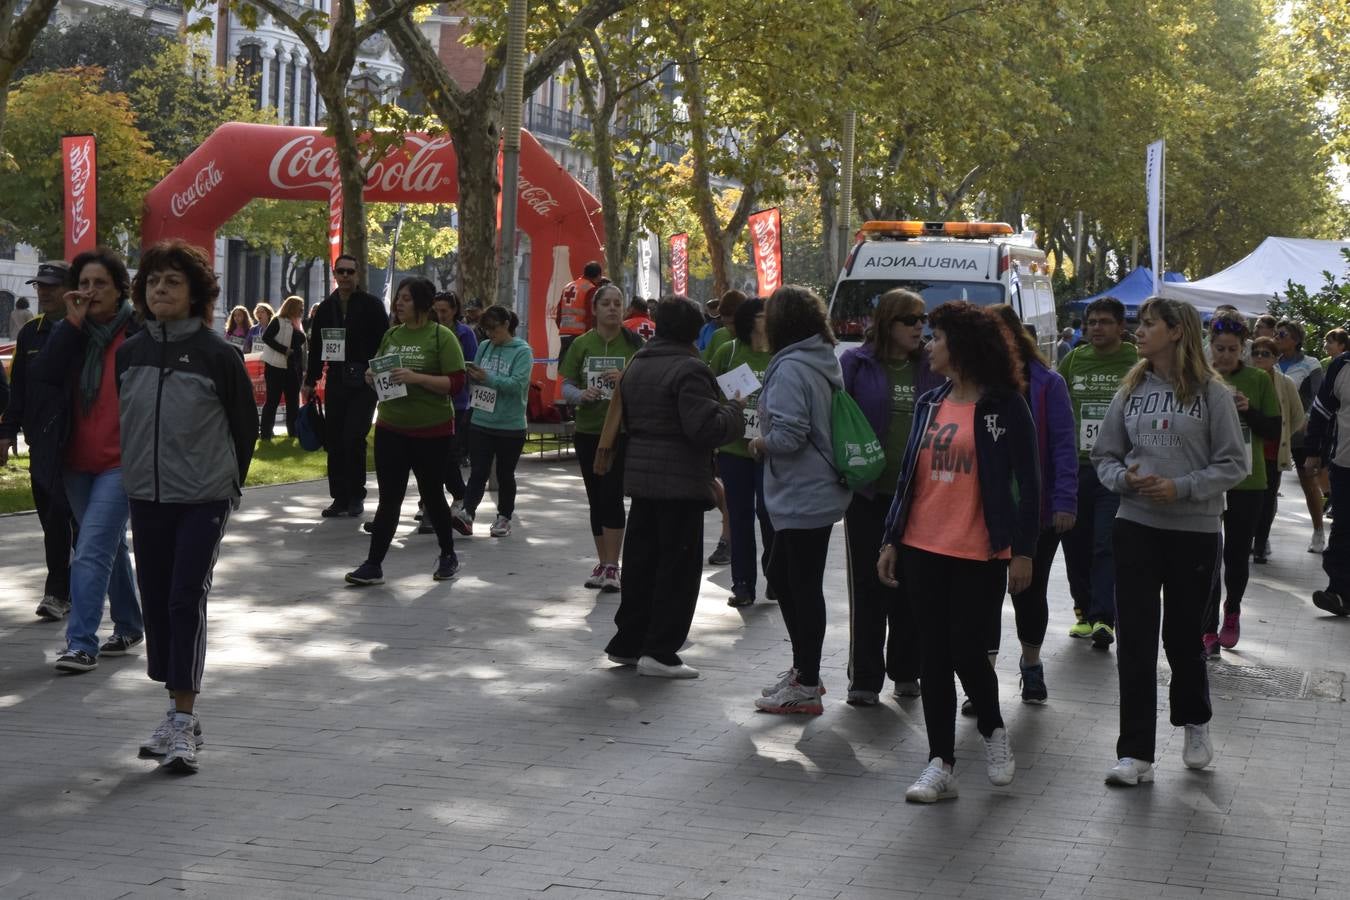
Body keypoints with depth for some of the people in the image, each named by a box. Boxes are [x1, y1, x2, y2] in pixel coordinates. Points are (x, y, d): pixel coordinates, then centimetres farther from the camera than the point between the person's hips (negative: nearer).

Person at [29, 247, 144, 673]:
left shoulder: (139, 333, -8)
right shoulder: (67, 331, 6)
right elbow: (41, 375, -10)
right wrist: (72, 325, -15)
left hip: (121, 462, -6)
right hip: (77, 462, 6)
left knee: (92, 551, -15)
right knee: (109, 546, 19)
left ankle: (81, 643, -15)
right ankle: (129, 627, 33)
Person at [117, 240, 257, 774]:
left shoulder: (216, 354, -9)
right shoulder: (129, 353, 4)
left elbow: (245, 424, 0)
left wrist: (228, 482, 6)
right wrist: (136, 472, 14)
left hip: (204, 499, -5)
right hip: (146, 499, 5)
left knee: (187, 602, -10)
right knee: (156, 603, 9)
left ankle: (183, 720, -6)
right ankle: (179, 710, 22)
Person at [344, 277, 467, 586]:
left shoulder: (442, 337, -9)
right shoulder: (391, 335, 8)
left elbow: (456, 382, -14)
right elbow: (379, 373, 20)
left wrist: (416, 377, -24)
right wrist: (372, 377, -3)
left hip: (431, 432, -4)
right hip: (391, 429, 4)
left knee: (431, 495, 9)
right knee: (389, 499, 3)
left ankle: (448, 555, 29)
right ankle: (373, 565, 3)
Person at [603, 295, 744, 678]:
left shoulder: (636, 366, 12)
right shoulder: (689, 369, -16)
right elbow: (706, 427, -23)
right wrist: (734, 412, -7)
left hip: (640, 475, 8)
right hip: (682, 481, -8)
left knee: (639, 560, 16)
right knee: (679, 565, -1)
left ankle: (628, 642, 22)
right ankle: (660, 651, -1)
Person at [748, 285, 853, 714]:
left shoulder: (790, 369, -19)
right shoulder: (825, 361, 10)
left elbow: (789, 434, -26)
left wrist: (759, 445, -6)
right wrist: (769, 441, 11)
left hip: (802, 498, -10)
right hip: (819, 491, 10)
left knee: (803, 587, -2)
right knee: (781, 575, 20)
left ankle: (806, 688, 7)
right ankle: (803, 668, 30)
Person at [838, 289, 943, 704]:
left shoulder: (932, 369, 6)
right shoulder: (857, 363, -3)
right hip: (869, 494, -3)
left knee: (911, 585, 10)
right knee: (869, 585, 1)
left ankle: (905, 671, 22)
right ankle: (865, 678, 7)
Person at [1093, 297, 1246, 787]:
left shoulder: (1211, 393, -5)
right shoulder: (1131, 391, 6)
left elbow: (1233, 463, -5)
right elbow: (1104, 456, 11)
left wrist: (1181, 488, -17)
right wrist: (1125, 478, -10)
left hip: (1195, 530, -2)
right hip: (1135, 526, 2)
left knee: (1183, 636, 9)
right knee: (1135, 641, -1)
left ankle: (1195, 722, 37)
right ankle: (1135, 753, 3)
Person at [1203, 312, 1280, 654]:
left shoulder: (1259, 381, 1)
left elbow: (1275, 433, 2)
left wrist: (1249, 411, -15)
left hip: (1247, 482, 1)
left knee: (1237, 554, 9)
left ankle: (1232, 611, 36)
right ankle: (1209, 630, 4)